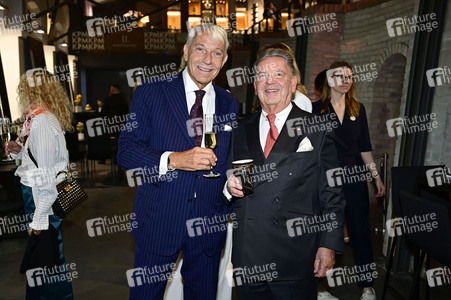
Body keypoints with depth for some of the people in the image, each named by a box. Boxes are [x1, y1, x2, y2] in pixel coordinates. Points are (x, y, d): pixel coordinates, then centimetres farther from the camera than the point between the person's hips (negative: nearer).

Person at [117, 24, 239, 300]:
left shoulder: (231, 105, 6)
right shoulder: (150, 94, -3)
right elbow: (126, 152, -9)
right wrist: (172, 160, -24)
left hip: (210, 224, 3)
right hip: (158, 222, -2)